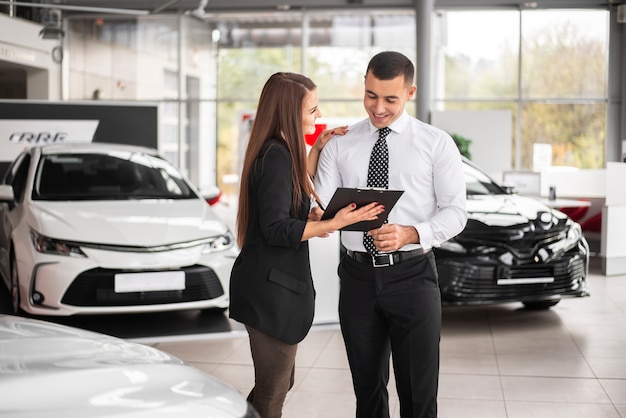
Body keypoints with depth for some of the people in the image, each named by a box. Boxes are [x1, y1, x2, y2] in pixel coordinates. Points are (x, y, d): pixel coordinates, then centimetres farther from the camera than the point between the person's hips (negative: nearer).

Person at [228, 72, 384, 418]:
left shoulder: (279, 152, 13)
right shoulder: (277, 156, -19)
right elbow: (276, 229, -23)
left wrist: (308, 217, 5)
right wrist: (332, 224, -28)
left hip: (271, 284, 10)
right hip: (270, 288, -10)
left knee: (279, 382, 21)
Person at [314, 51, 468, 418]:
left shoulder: (437, 144, 0)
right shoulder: (339, 145, 6)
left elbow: (455, 211, -5)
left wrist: (411, 233, -23)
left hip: (412, 276, -2)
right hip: (358, 276, 2)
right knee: (367, 388, 15)